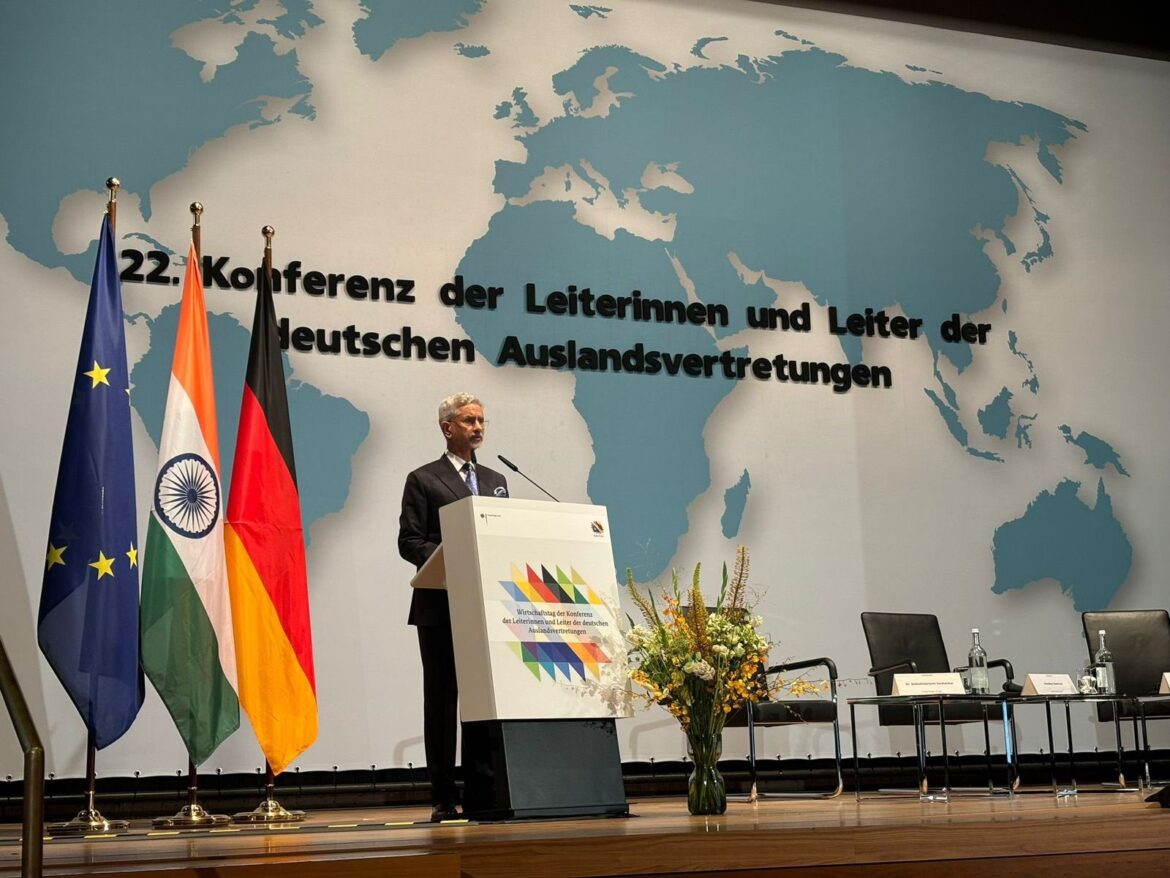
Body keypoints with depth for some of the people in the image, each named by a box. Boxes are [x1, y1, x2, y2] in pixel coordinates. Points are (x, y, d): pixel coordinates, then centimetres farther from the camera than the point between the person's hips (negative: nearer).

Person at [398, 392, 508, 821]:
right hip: (441, 607, -4)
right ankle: (443, 797, 3)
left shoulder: (496, 480, 20)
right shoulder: (423, 480, 4)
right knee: (441, 700, 0)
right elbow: (410, 542, -4)